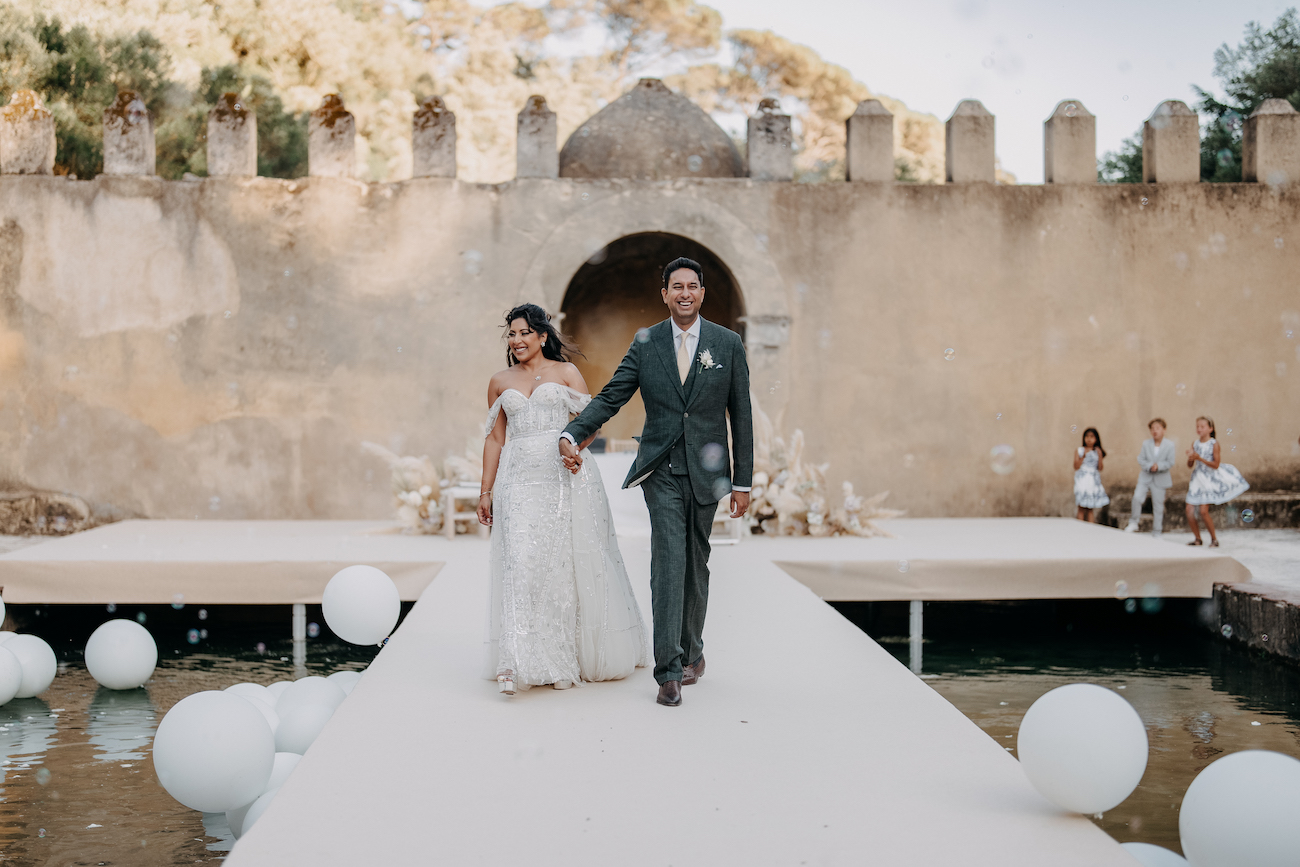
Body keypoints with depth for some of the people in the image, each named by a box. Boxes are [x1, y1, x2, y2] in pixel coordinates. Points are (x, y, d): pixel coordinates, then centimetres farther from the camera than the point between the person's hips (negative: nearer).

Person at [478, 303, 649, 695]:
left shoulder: (566, 373, 8)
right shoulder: (500, 383, 16)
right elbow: (495, 439, 17)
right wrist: (486, 492, 12)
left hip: (567, 476, -1)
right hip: (520, 480, 1)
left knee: (569, 563, 2)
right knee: (521, 563, -12)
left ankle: (572, 656, 19)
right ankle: (520, 665, -16)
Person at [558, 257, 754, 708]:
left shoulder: (728, 344, 2)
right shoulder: (645, 343, 3)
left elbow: (740, 414, 4)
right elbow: (610, 397, 1)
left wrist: (743, 481, 2)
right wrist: (572, 435, -16)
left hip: (706, 471, 1)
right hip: (661, 471, -1)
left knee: (696, 565, 9)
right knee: (668, 561, -11)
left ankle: (692, 651, 30)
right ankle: (669, 670, -10)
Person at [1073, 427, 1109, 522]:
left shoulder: (1098, 452, 10)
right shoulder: (1080, 450, 5)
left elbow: (1100, 467, 3)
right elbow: (1076, 466, -2)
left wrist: (1100, 455, -8)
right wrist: (1083, 456, -10)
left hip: (1093, 481, 2)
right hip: (1082, 479, -2)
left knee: (1091, 508, 0)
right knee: (1081, 507, -9)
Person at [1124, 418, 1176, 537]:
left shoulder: (1169, 445, -3)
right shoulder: (1146, 444, 3)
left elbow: (1170, 462, -6)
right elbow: (1141, 459, 0)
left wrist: (1158, 466, -23)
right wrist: (1150, 466, -18)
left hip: (1160, 479, -1)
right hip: (1145, 477, 1)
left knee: (1158, 506, 4)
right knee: (1137, 497, -20)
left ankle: (1156, 533, 14)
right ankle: (1133, 522, -1)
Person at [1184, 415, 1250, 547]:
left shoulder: (1214, 444, -9)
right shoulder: (1195, 444, 5)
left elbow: (1216, 465, -13)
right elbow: (1190, 465, 6)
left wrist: (1199, 458, -22)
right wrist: (1190, 458, -16)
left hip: (1209, 479, -5)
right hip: (1197, 478, 5)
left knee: (1204, 511, -12)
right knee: (1189, 509, -2)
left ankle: (1214, 539, 6)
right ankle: (1198, 538, 15)